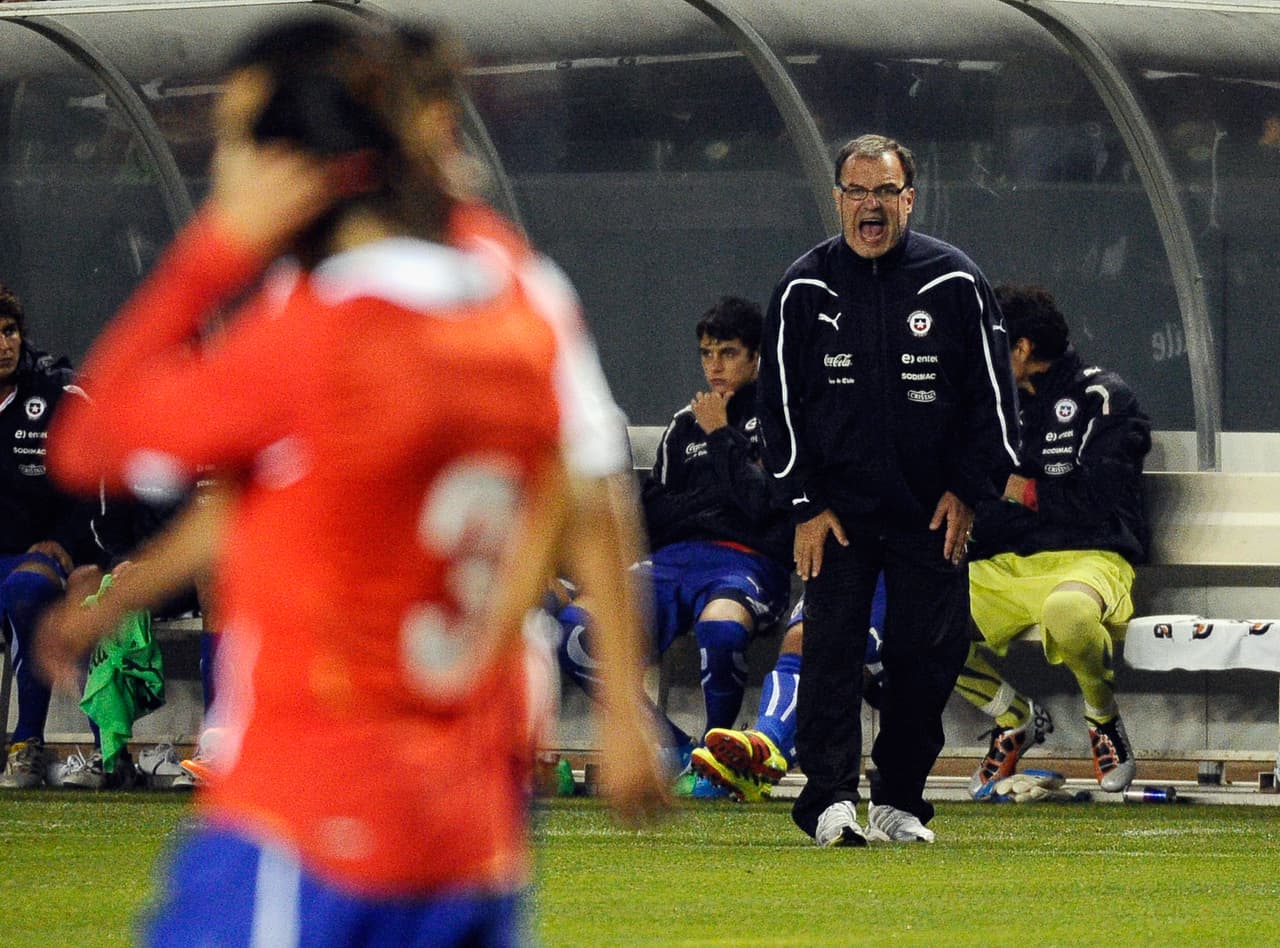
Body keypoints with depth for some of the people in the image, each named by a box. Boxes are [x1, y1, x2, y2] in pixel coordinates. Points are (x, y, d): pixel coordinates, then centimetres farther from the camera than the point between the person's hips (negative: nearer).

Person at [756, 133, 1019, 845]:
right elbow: (782, 403, 5)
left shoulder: (956, 283, 0)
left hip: (932, 511, 0)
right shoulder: (805, 288, 2)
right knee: (832, 650, -9)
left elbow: (993, 394, 5)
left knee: (930, 653, 0)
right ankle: (831, 801, -12)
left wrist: (968, 491, -1)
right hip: (836, 508, 0)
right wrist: (805, 505, -2)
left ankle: (899, 802, 11)